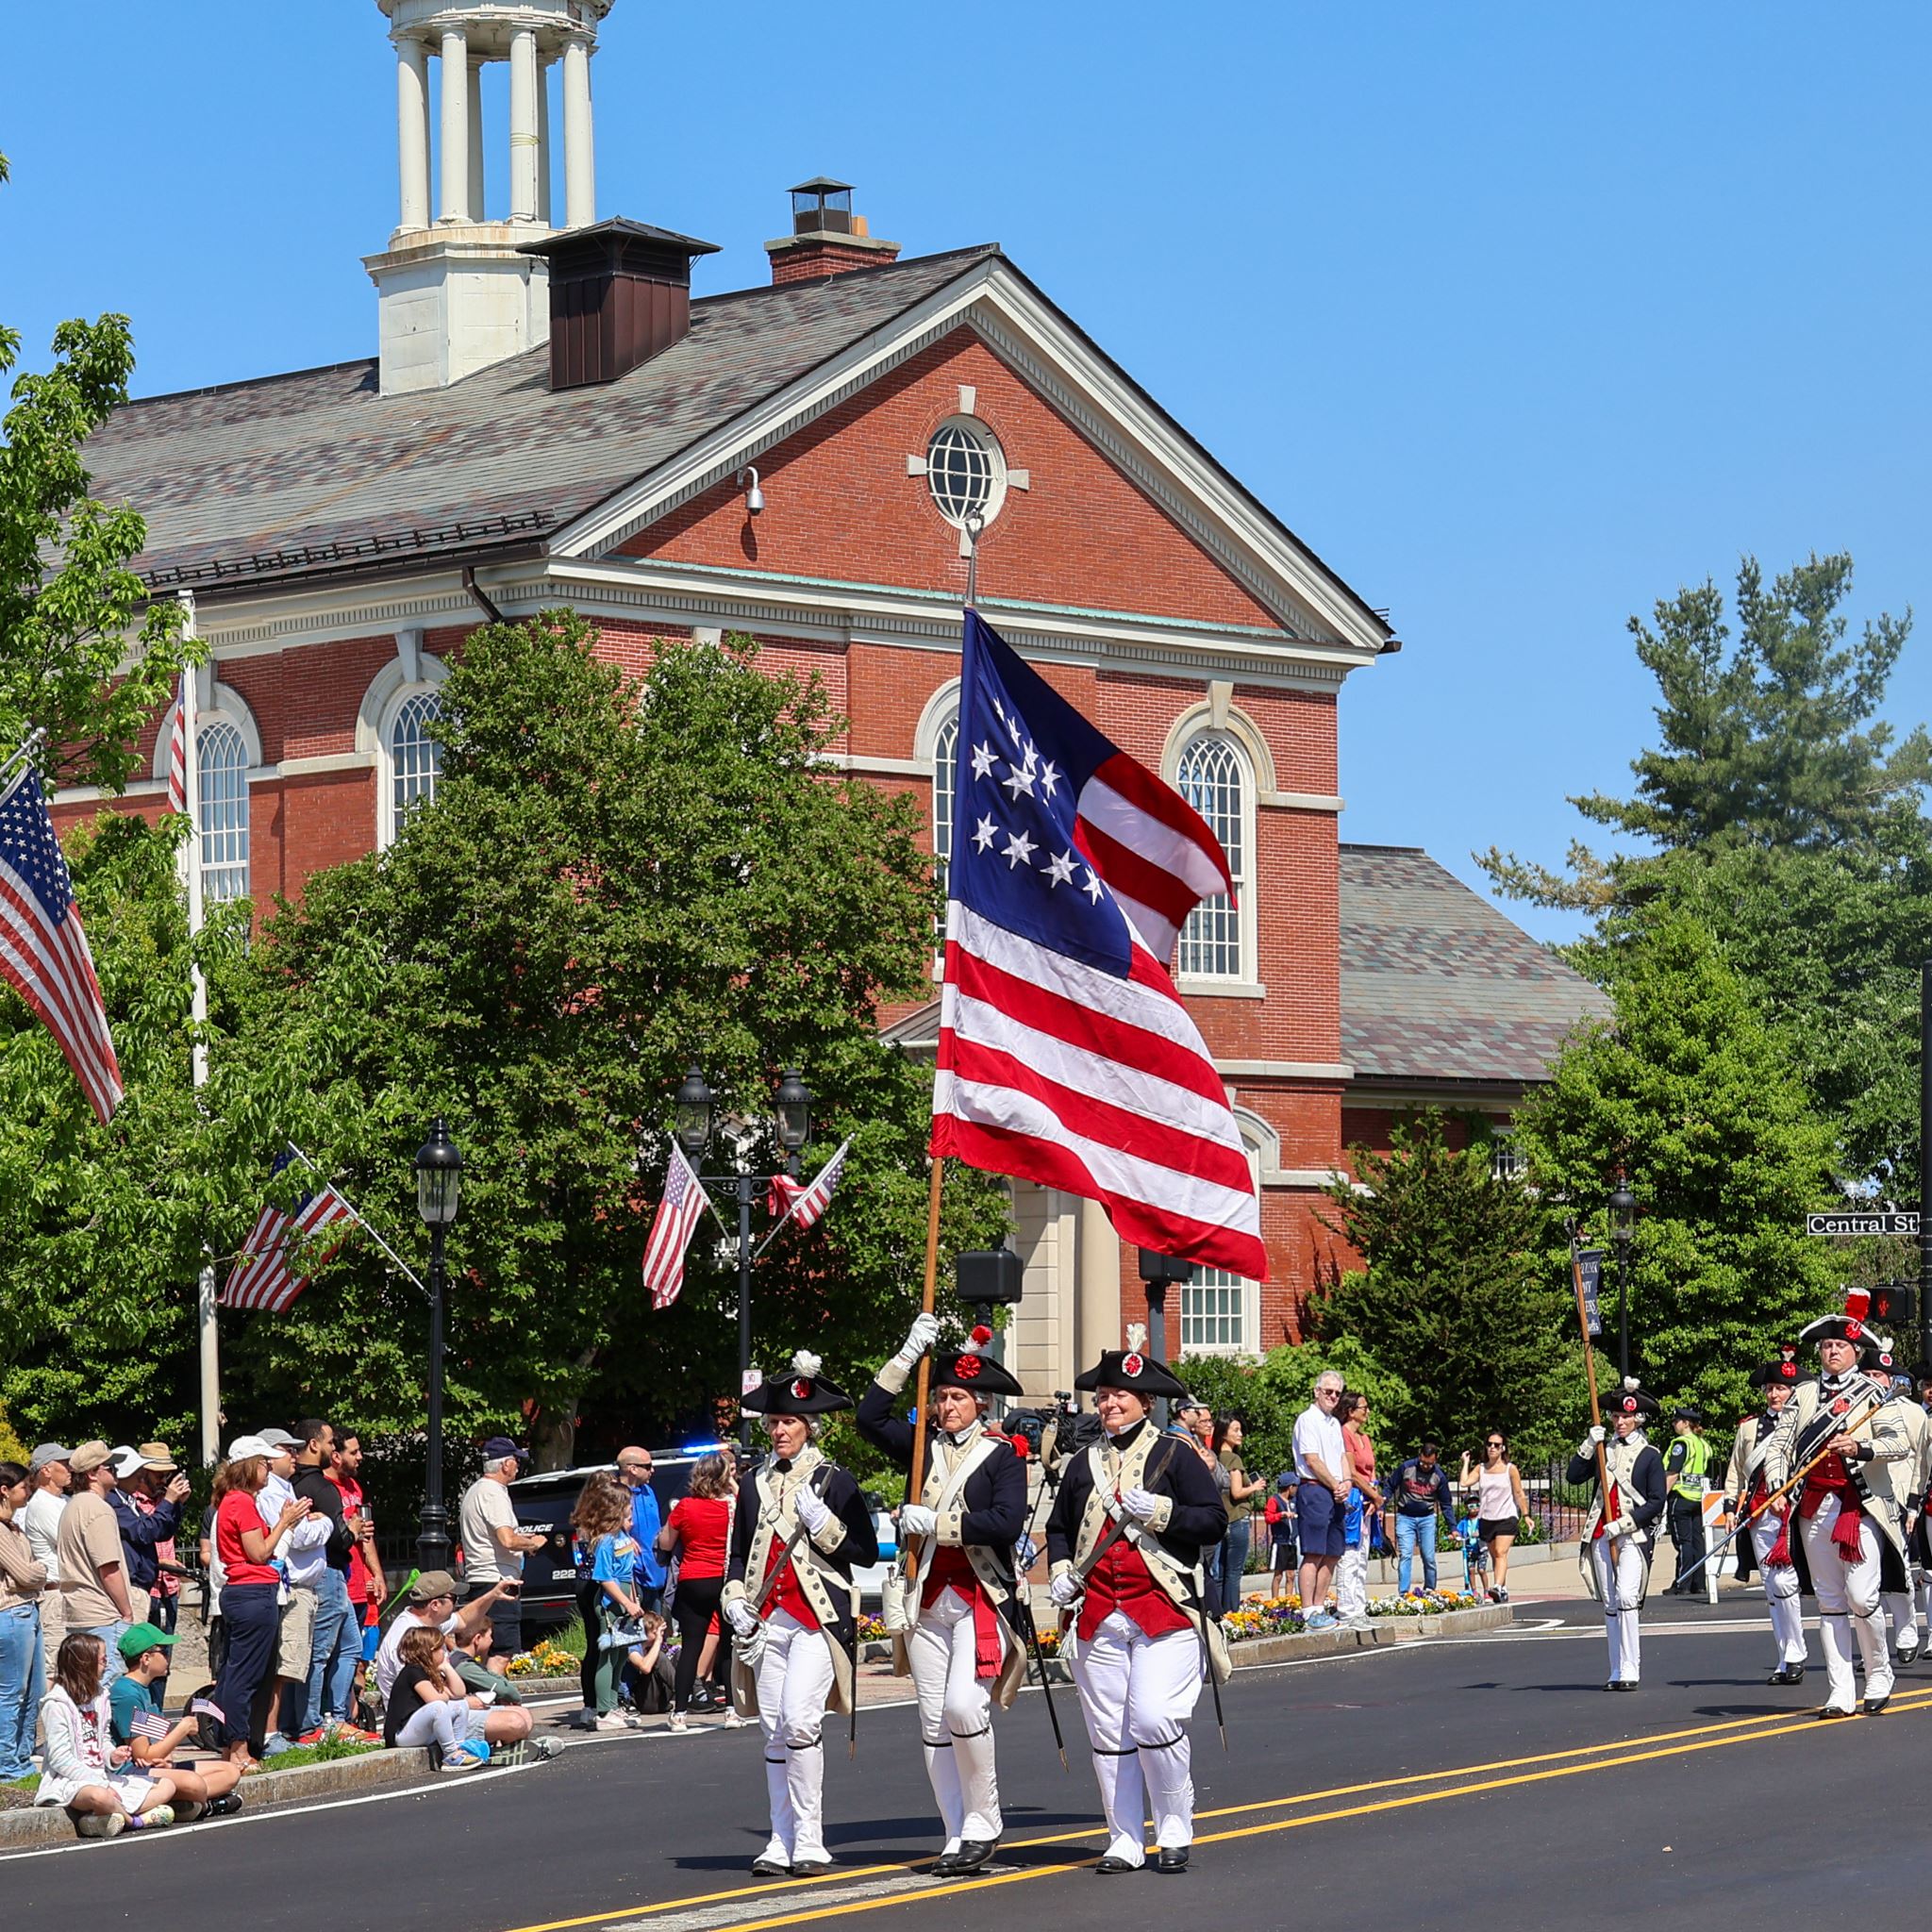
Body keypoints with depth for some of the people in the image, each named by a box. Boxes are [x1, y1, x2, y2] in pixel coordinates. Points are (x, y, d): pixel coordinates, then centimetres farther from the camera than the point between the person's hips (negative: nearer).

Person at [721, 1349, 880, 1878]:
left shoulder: (834, 1482, 3)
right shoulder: (755, 1484, 15)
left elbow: (866, 1552, 1)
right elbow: (739, 1554, 21)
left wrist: (821, 1522, -12)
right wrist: (736, 1603, 4)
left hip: (818, 1620, -5)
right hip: (767, 1621, 5)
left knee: (800, 1721, -17)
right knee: (774, 1731, 3)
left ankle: (809, 1841, -12)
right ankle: (781, 1841, 7)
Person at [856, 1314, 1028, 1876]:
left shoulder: (1002, 1454, -1)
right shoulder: (925, 1446, 12)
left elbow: (1006, 1523, -14)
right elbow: (870, 1418, 1)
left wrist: (937, 1523, -15)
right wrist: (908, 1355, -2)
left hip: (981, 1598, -5)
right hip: (928, 1598, 5)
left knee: (964, 1705, -19)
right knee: (934, 1723, 3)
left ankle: (983, 1820, -2)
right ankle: (959, 1839, 8)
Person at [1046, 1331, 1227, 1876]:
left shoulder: (1175, 1457, 3)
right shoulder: (1083, 1464, 16)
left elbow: (1214, 1522, -2)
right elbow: (1059, 1528, 25)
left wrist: (1160, 1512, -15)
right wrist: (1061, 1570, 7)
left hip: (1164, 1611, -5)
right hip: (1097, 1616, 5)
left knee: (1155, 1720, -14)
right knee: (1108, 1732, 3)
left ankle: (1175, 1831, 3)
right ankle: (1124, 1841, 10)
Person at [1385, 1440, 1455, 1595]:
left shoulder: (1439, 1476, -2)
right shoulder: (1406, 1468, -7)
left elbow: (1446, 1504, 5)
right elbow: (1390, 1487, 3)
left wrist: (1453, 1528, 2)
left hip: (1427, 1518, 2)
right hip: (1405, 1517, -2)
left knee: (1429, 1557, 2)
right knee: (1405, 1555, -11)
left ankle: (1430, 1591, 17)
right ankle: (1403, 1593, -14)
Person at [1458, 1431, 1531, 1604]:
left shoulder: (1510, 1469, -1)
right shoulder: (1481, 1469, 7)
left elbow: (1519, 1494, 2)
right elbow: (1464, 1482, -7)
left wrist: (1525, 1515, 0)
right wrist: (1466, 1463, 0)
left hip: (1507, 1518, -5)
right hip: (1487, 1518, 5)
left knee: (1501, 1552, -19)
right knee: (1494, 1555, 11)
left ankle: (1498, 1587, -34)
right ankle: (1504, 1591, 20)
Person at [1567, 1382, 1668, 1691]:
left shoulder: (1650, 1456, 2)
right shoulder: (1605, 1450, 14)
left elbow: (1657, 1503, -3)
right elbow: (1573, 1476, 6)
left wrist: (1623, 1524, -12)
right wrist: (1589, 1445, -4)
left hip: (1634, 1535, -5)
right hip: (1601, 1535, 5)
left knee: (1626, 1597, -19)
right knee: (1610, 1604, 5)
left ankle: (1630, 1671, -18)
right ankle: (1616, 1672, 8)